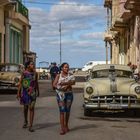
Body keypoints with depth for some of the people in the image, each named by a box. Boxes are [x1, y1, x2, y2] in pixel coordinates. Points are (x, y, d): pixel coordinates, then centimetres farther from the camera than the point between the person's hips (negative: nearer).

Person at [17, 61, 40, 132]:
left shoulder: (35, 73, 1)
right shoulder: (24, 73, -6)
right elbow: (20, 83, -4)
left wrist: (38, 91, 20)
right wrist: (18, 93, -7)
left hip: (32, 92, 1)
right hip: (24, 92, -1)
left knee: (31, 108, -7)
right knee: (25, 107, 14)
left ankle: (30, 126, -6)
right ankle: (25, 121, 37)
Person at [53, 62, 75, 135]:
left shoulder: (70, 75, 6)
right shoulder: (58, 76, 4)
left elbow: (73, 82, -13)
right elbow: (54, 84, -7)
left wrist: (64, 83, -22)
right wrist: (61, 88, -22)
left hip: (69, 94, 2)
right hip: (60, 94, -2)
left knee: (67, 110, 7)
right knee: (62, 110, -9)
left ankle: (66, 125, 24)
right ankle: (62, 128, -11)